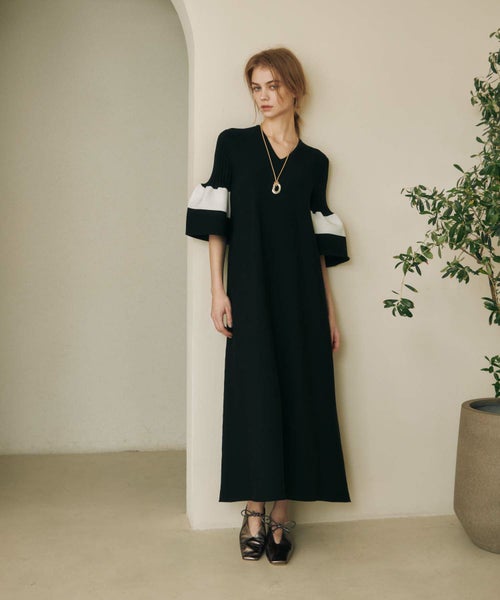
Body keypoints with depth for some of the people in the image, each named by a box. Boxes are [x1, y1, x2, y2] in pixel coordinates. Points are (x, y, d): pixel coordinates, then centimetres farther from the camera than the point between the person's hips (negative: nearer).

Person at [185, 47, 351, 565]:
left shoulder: (314, 162, 11)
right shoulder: (233, 143, 6)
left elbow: (318, 243, 12)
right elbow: (214, 224, 2)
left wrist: (329, 308, 8)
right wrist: (218, 291, -7)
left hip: (301, 291, 2)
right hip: (250, 287, -2)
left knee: (299, 392, 0)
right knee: (255, 392, -4)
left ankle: (280, 515, 9)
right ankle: (255, 513, 7)